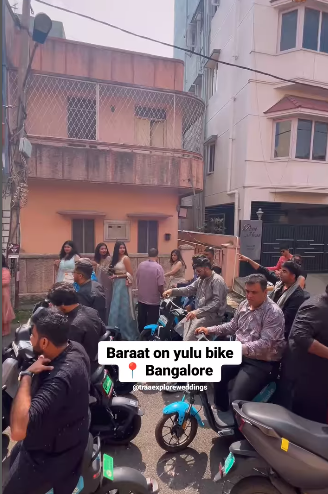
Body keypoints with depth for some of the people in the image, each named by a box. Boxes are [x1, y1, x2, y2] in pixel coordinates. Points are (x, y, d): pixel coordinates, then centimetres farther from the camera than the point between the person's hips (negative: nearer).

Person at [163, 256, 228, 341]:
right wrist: (173, 290, -8)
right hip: (200, 312, 9)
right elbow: (189, 289, 8)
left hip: (213, 314, -9)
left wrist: (198, 311, -29)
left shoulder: (217, 280, -16)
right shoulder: (201, 279, 11)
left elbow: (216, 303, -23)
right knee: (179, 327, 3)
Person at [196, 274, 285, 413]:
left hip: (262, 362, -7)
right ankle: (221, 410, 24)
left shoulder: (273, 313, -20)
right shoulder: (244, 304, 4)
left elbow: (265, 343, -29)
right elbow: (232, 326, 15)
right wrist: (210, 330, 4)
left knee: (237, 399, -18)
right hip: (240, 353, 8)